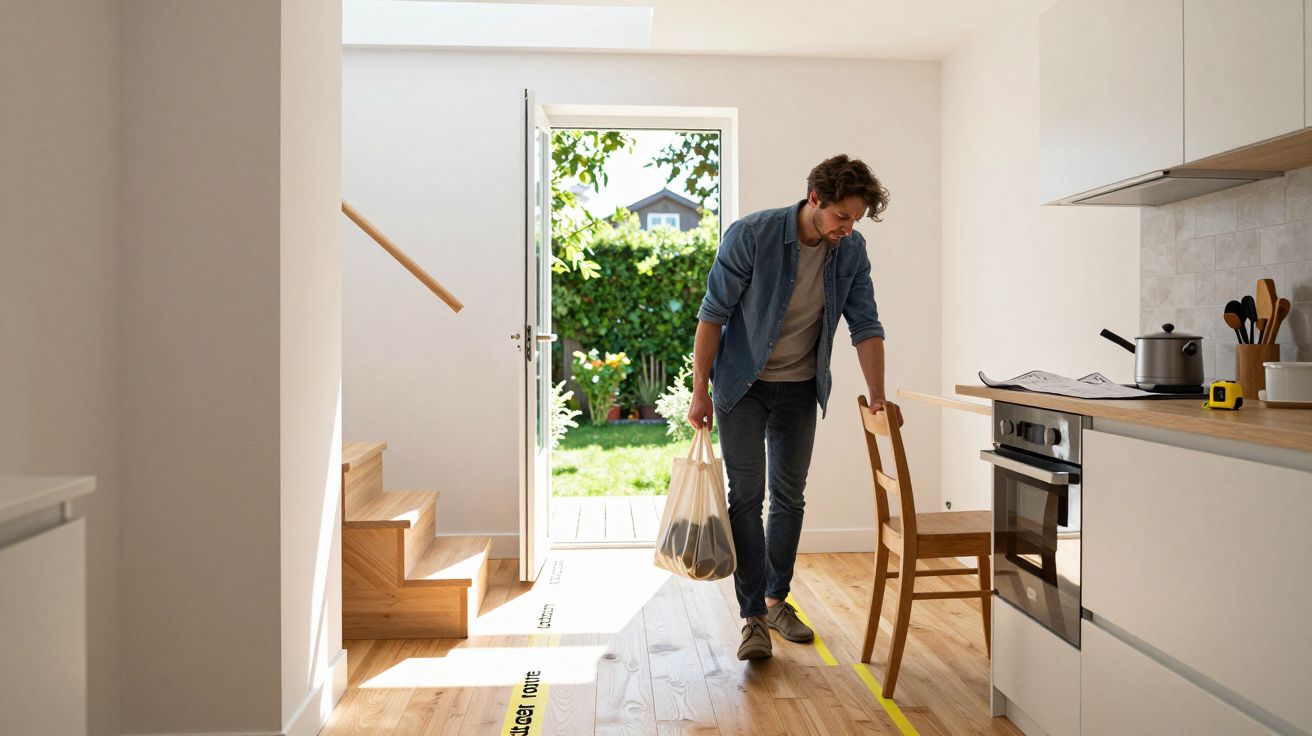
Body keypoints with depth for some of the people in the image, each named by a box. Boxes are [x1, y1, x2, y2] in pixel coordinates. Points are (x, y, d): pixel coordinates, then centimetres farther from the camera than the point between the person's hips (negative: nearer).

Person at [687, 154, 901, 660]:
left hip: (800, 389, 4)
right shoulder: (750, 235, -20)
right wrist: (700, 390, -14)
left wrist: (877, 397, -13)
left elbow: (865, 325, -3)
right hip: (743, 385, -4)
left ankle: (776, 600, 26)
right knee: (747, 495, -6)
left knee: (789, 497, 10)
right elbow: (713, 314, -14)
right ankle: (753, 617, 2)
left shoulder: (851, 250, -7)